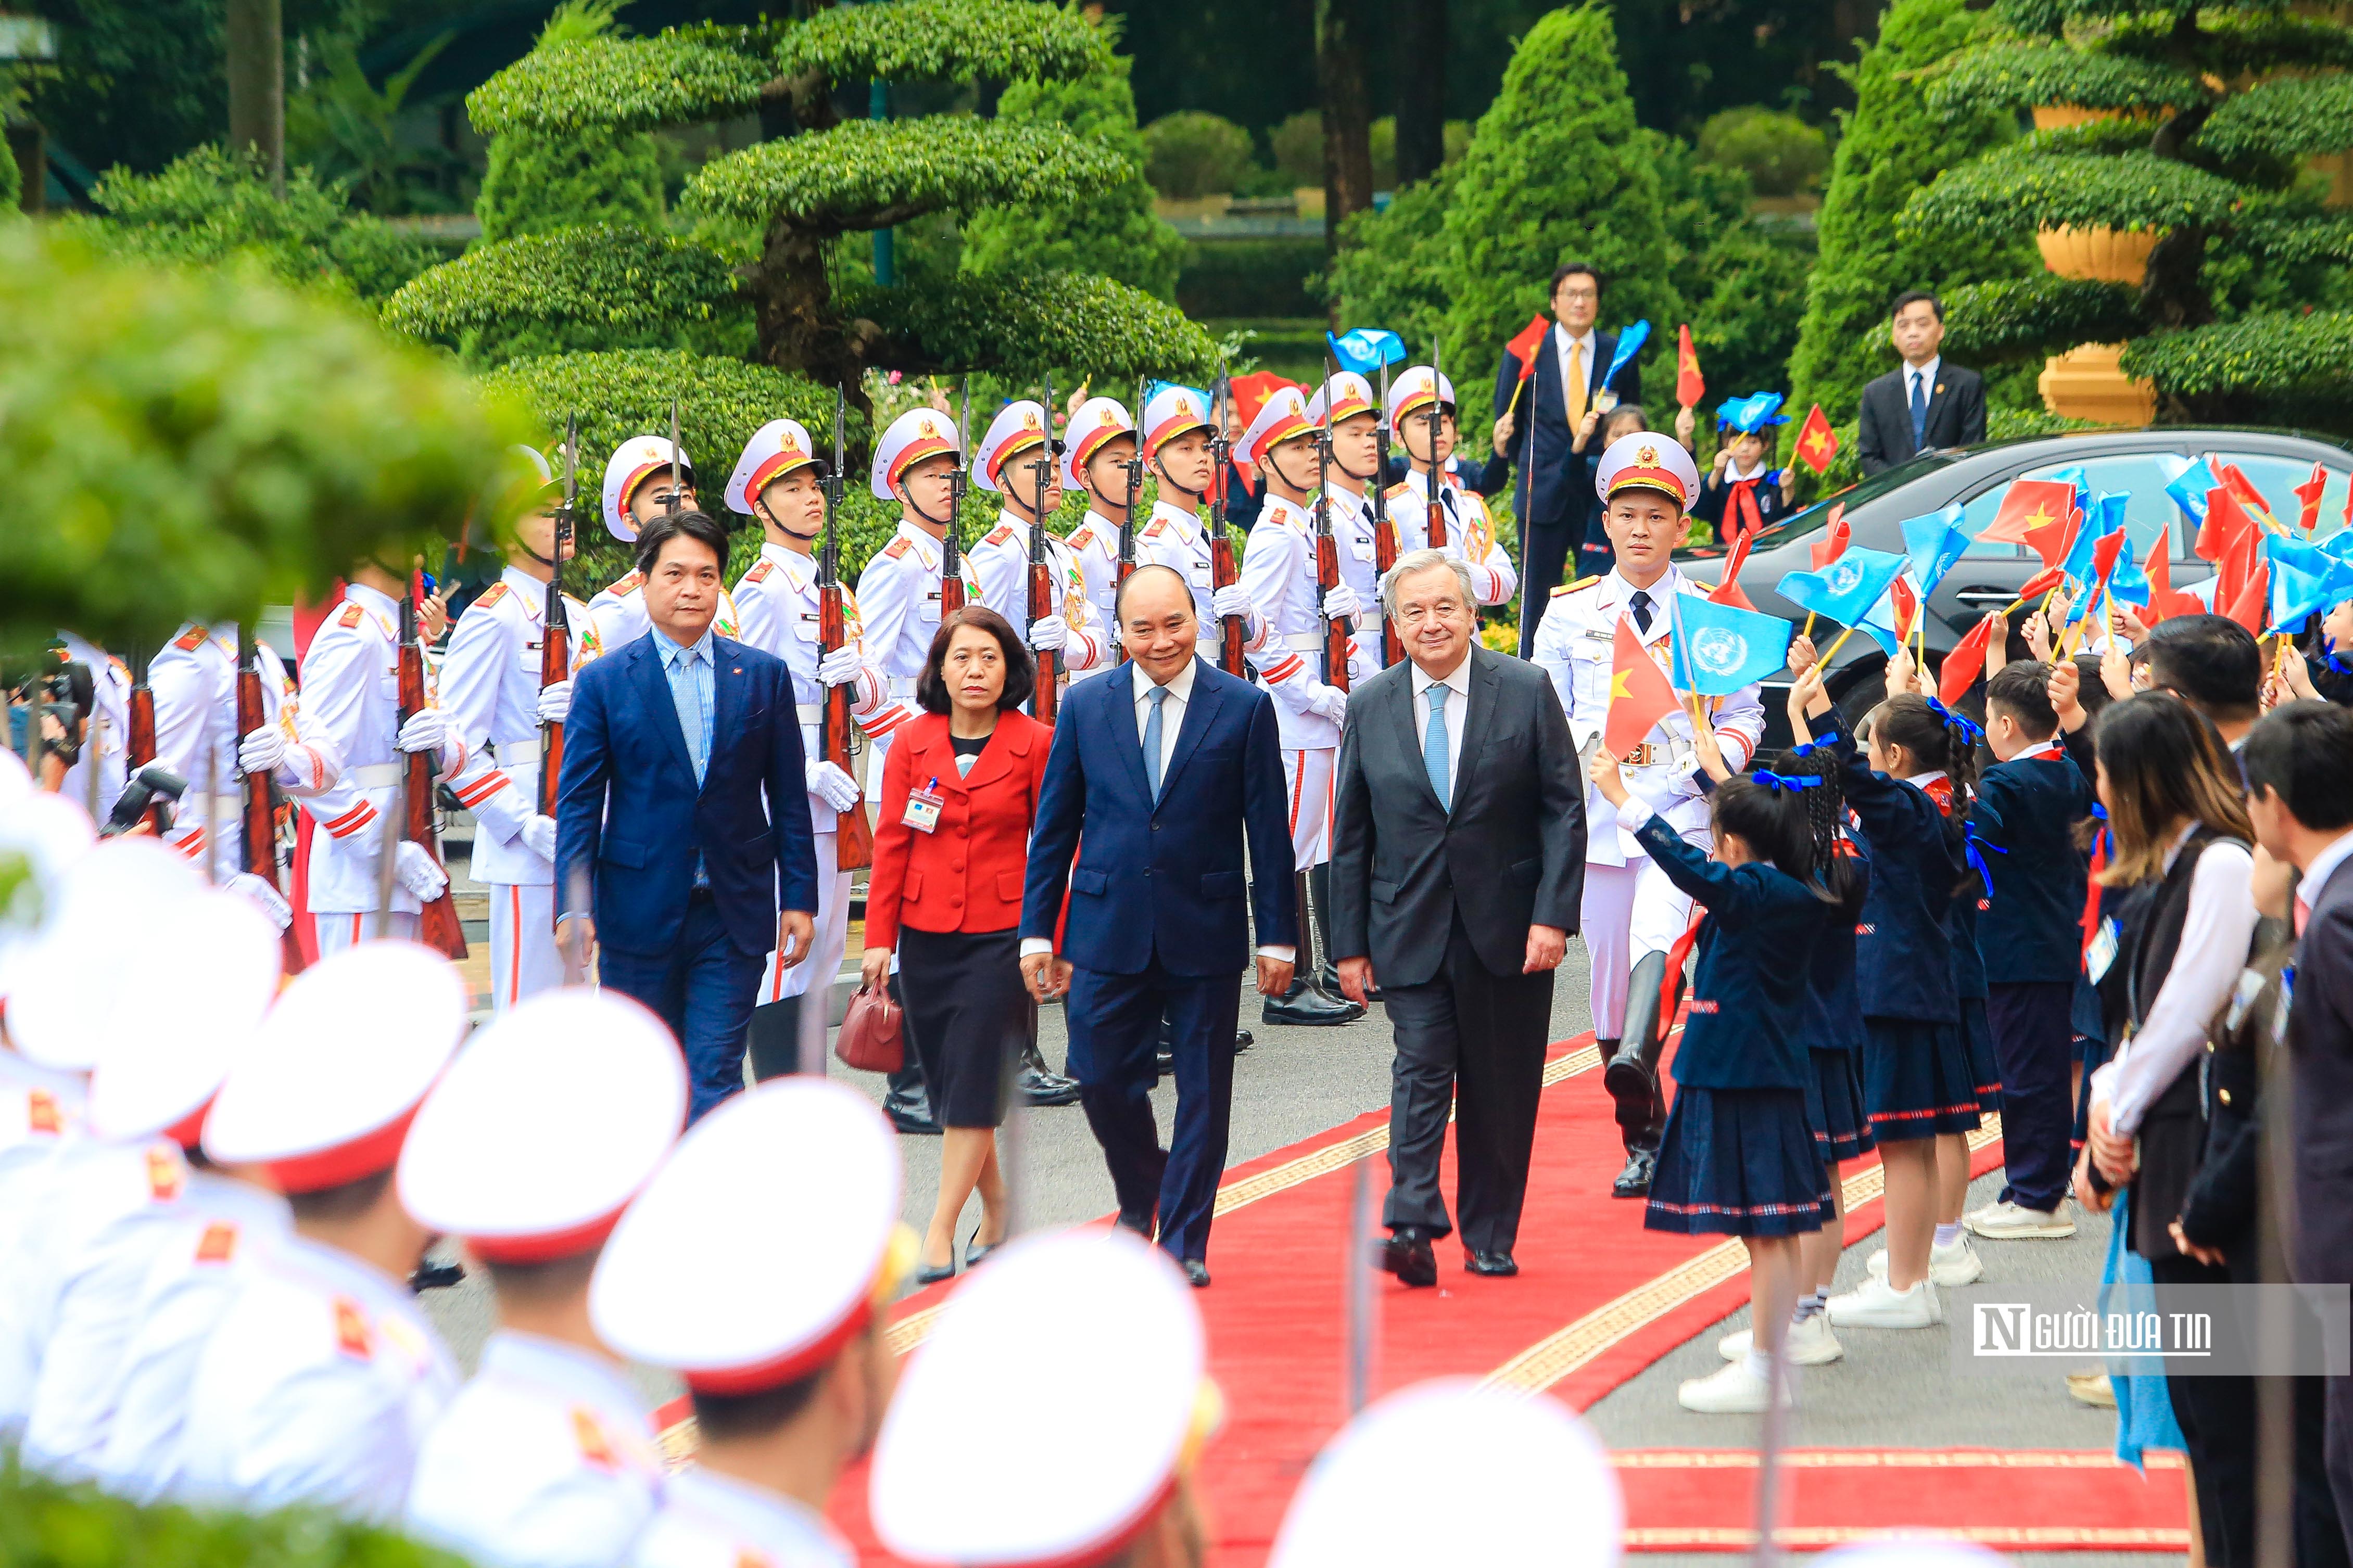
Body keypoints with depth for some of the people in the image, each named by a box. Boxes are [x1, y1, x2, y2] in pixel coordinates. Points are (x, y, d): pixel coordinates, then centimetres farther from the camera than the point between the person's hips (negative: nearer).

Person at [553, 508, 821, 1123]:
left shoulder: (763, 676, 6)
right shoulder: (604, 682, 2)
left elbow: (789, 796, 9)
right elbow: (578, 803, 0)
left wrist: (799, 898, 3)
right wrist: (573, 907, -9)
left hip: (733, 913, 0)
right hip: (641, 909, 0)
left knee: (715, 1080, -8)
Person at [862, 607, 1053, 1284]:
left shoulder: (1035, 745, -3)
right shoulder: (913, 745, 5)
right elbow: (891, 845, 6)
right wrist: (879, 937, 2)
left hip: (1001, 936, -4)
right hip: (926, 938, 4)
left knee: (974, 1083, -8)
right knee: (947, 1085, 8)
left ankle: (941, 1231, -6)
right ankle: (997, 1209, 24)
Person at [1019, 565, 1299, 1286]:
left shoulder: (1244, 707, -2)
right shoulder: (1086, 706, 3)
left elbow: (1269, 830, 0)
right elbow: (1054, 827, 7)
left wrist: (1277, 936, -2)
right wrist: (1039, 932, 3)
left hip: (1205, 932, -1)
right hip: (1109, 932, 1)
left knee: (1202, 1092, 3)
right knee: (1103, 1079, 1)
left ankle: (1184, 1243, 14)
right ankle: (1141, 1194, 30)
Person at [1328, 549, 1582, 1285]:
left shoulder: (1526, 692, -2)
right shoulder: (1371, 707, 4)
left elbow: (1564, 810, -2)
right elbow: (1351, 835, 7)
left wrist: (1554, 916, -11)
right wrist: (1350, 943, 3)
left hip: (1508, 935, 0)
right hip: (1411, 933, 1)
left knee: (1500, 1093, 6)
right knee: (1420, 1074, -12)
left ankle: (1489, 1239, 17)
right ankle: (1413, 1228, -21)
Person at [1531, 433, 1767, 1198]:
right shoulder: (1570, 613, 11)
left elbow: (1745, 712, 9)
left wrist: (1725, 754, -12)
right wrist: (1583, 744, -9)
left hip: (1682, 808, -2)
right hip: (1599, 811, 2)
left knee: (1657, 933, -29)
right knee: (1609, 976, 3)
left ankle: (1636, 1060, -51)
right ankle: (1643, 1141, 13)